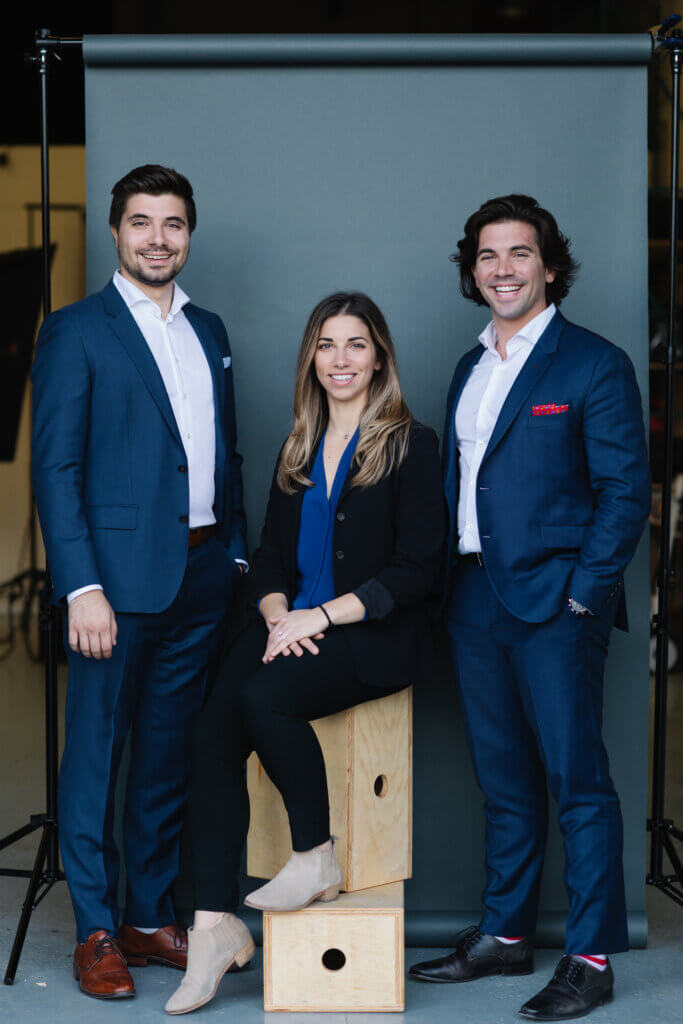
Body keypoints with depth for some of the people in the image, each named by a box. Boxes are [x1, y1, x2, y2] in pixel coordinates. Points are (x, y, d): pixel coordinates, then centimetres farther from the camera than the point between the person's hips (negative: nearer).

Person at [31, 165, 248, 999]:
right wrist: (82, 589, -16)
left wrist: (237, 557, 12)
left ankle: (151, 916, 23)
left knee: (170, 755, 12)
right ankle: (95, 933, 12)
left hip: (202, 578, 6)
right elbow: (55, 469, -8)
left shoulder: (207, 331, 16)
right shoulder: (75, 331, -3)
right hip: (121, 577, -6)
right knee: (96, 754, 1)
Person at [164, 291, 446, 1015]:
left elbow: (417, 570, -7)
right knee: (214, 732, -20)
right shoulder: (299, 451, 19)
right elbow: (271, 556, 17)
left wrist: (318, 617, -14)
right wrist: (279, 617, -5)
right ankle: (214, 924, -18)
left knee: (266, 698, -32)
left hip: (375, 636, -5)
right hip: (293, 625, 5)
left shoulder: (411, 446, 0)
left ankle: (316, 860, -11)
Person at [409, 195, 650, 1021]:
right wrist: (451, 584, 8)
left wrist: (582, 594, -13)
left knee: (577, 780, -3)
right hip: (475, 601, 7)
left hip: (555, 603, -7)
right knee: (503, 778, 14)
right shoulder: (470, 369, 16)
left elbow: (627, 492, -9)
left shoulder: (594, 365, -5)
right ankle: (504, 935, 25)